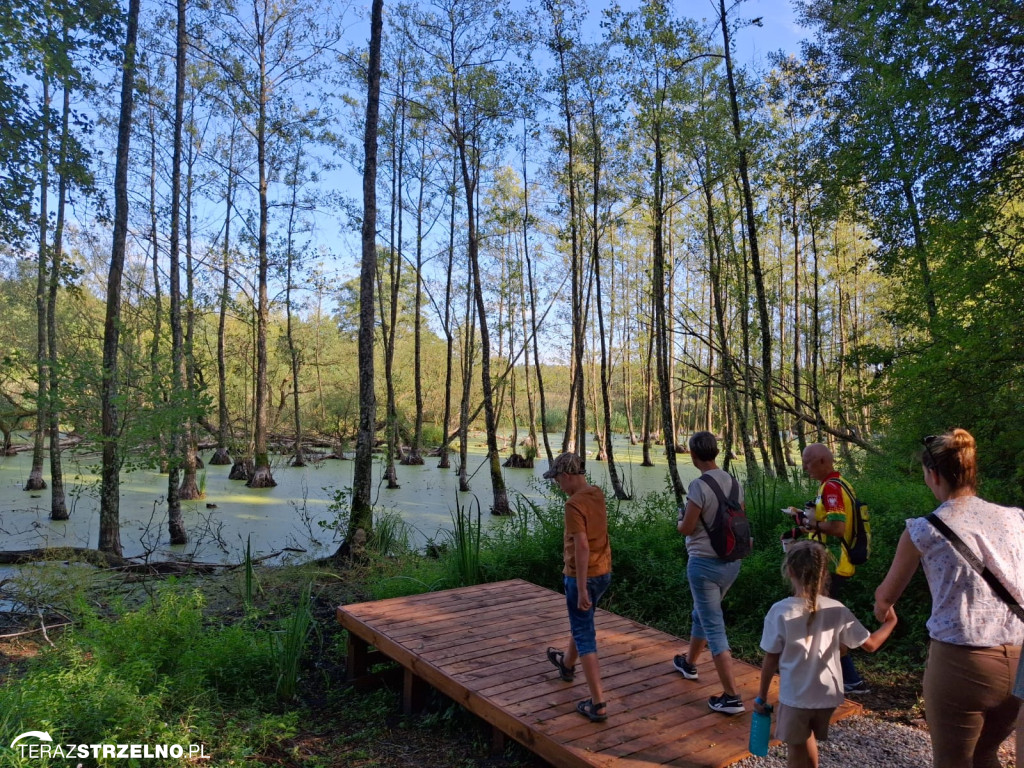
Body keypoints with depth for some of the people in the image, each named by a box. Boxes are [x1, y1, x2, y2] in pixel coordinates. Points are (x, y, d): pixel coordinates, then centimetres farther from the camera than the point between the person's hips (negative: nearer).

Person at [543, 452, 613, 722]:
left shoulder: (574, 504, -23)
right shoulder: (598, 494, 3)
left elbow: (582, 547, -26)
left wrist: (581, 590, -24)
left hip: (582, 575, -9)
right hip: (603, 571, 9)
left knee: (584, 636, 0)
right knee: (581, 621, 29)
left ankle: (598, 704, 2)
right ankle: (567, 664, 53)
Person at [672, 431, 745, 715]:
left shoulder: (699, 486, -20)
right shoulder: (734, 482, 2)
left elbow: (686, 528, -15)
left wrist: (680, 519, 6)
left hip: (704, 563, -8)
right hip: (732, 561, 8)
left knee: (714, 627, -1)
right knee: (702, 614, 26)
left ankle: (731, 697, 1)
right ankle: (689, 662, 46)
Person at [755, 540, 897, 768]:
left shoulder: (780, 611, -17)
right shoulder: (838, 610, -10)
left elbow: (771, 659, -12)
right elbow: (870, 644, -1)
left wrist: (762, 695, 2)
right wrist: (890, 621, 17)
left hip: (795, 696, -3)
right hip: (828, 694, 4)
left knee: (796, 746, 15)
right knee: (807, 736, 27)